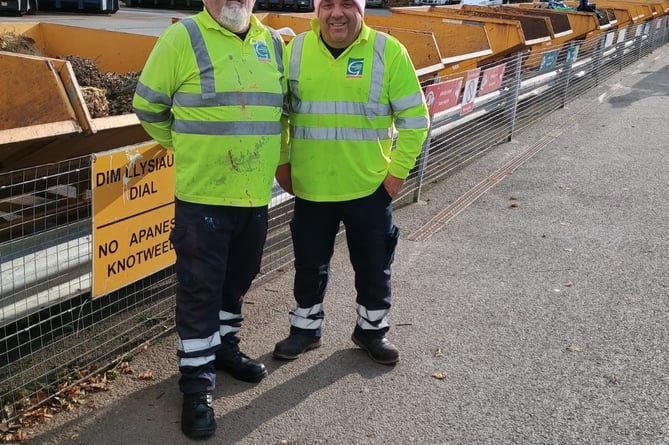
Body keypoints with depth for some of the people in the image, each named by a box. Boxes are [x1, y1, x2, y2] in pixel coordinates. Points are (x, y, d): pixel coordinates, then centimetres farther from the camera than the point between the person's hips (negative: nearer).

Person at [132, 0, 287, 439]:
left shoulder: (273, 43, 7)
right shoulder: (183, 37, -9)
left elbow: (285, 107, 22)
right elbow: (148, 106, -1)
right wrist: (187, 147, 5)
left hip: (255, 194, 5)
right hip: (202, 195, -5)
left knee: (238, 280, 19)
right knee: (199, 290, 2)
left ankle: (225, 346, 41)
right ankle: (197, 381, 15)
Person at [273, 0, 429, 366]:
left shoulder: (388, 51, -9)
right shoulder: (295, 50, -2)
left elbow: (414, 118, -5)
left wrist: (398, 170, -7)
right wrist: (281, 162, 6)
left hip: (370, 186, -1)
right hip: (311, 187, 2)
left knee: (373, 265, 14)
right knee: (310, 264, 16)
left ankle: (371, 329, 36)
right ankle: (306, 328, 37)